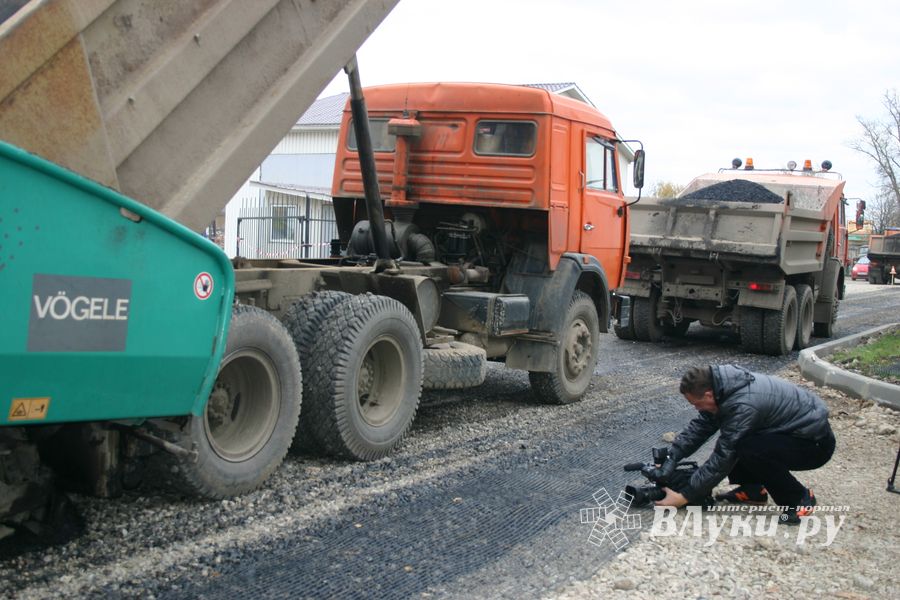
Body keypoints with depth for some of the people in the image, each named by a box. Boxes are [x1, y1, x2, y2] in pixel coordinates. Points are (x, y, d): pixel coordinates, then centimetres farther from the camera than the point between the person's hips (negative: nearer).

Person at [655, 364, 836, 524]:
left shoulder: (742, 405, -32)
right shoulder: (726, 386, -7)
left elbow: (722, 459, -27)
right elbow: (700, 426, 1)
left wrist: (684, 497, -21)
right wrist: (670, 458, -8)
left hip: (816, 442, -9)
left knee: (748, 449, -29)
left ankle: (799, 498, -10)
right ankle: (752, 489, 11)